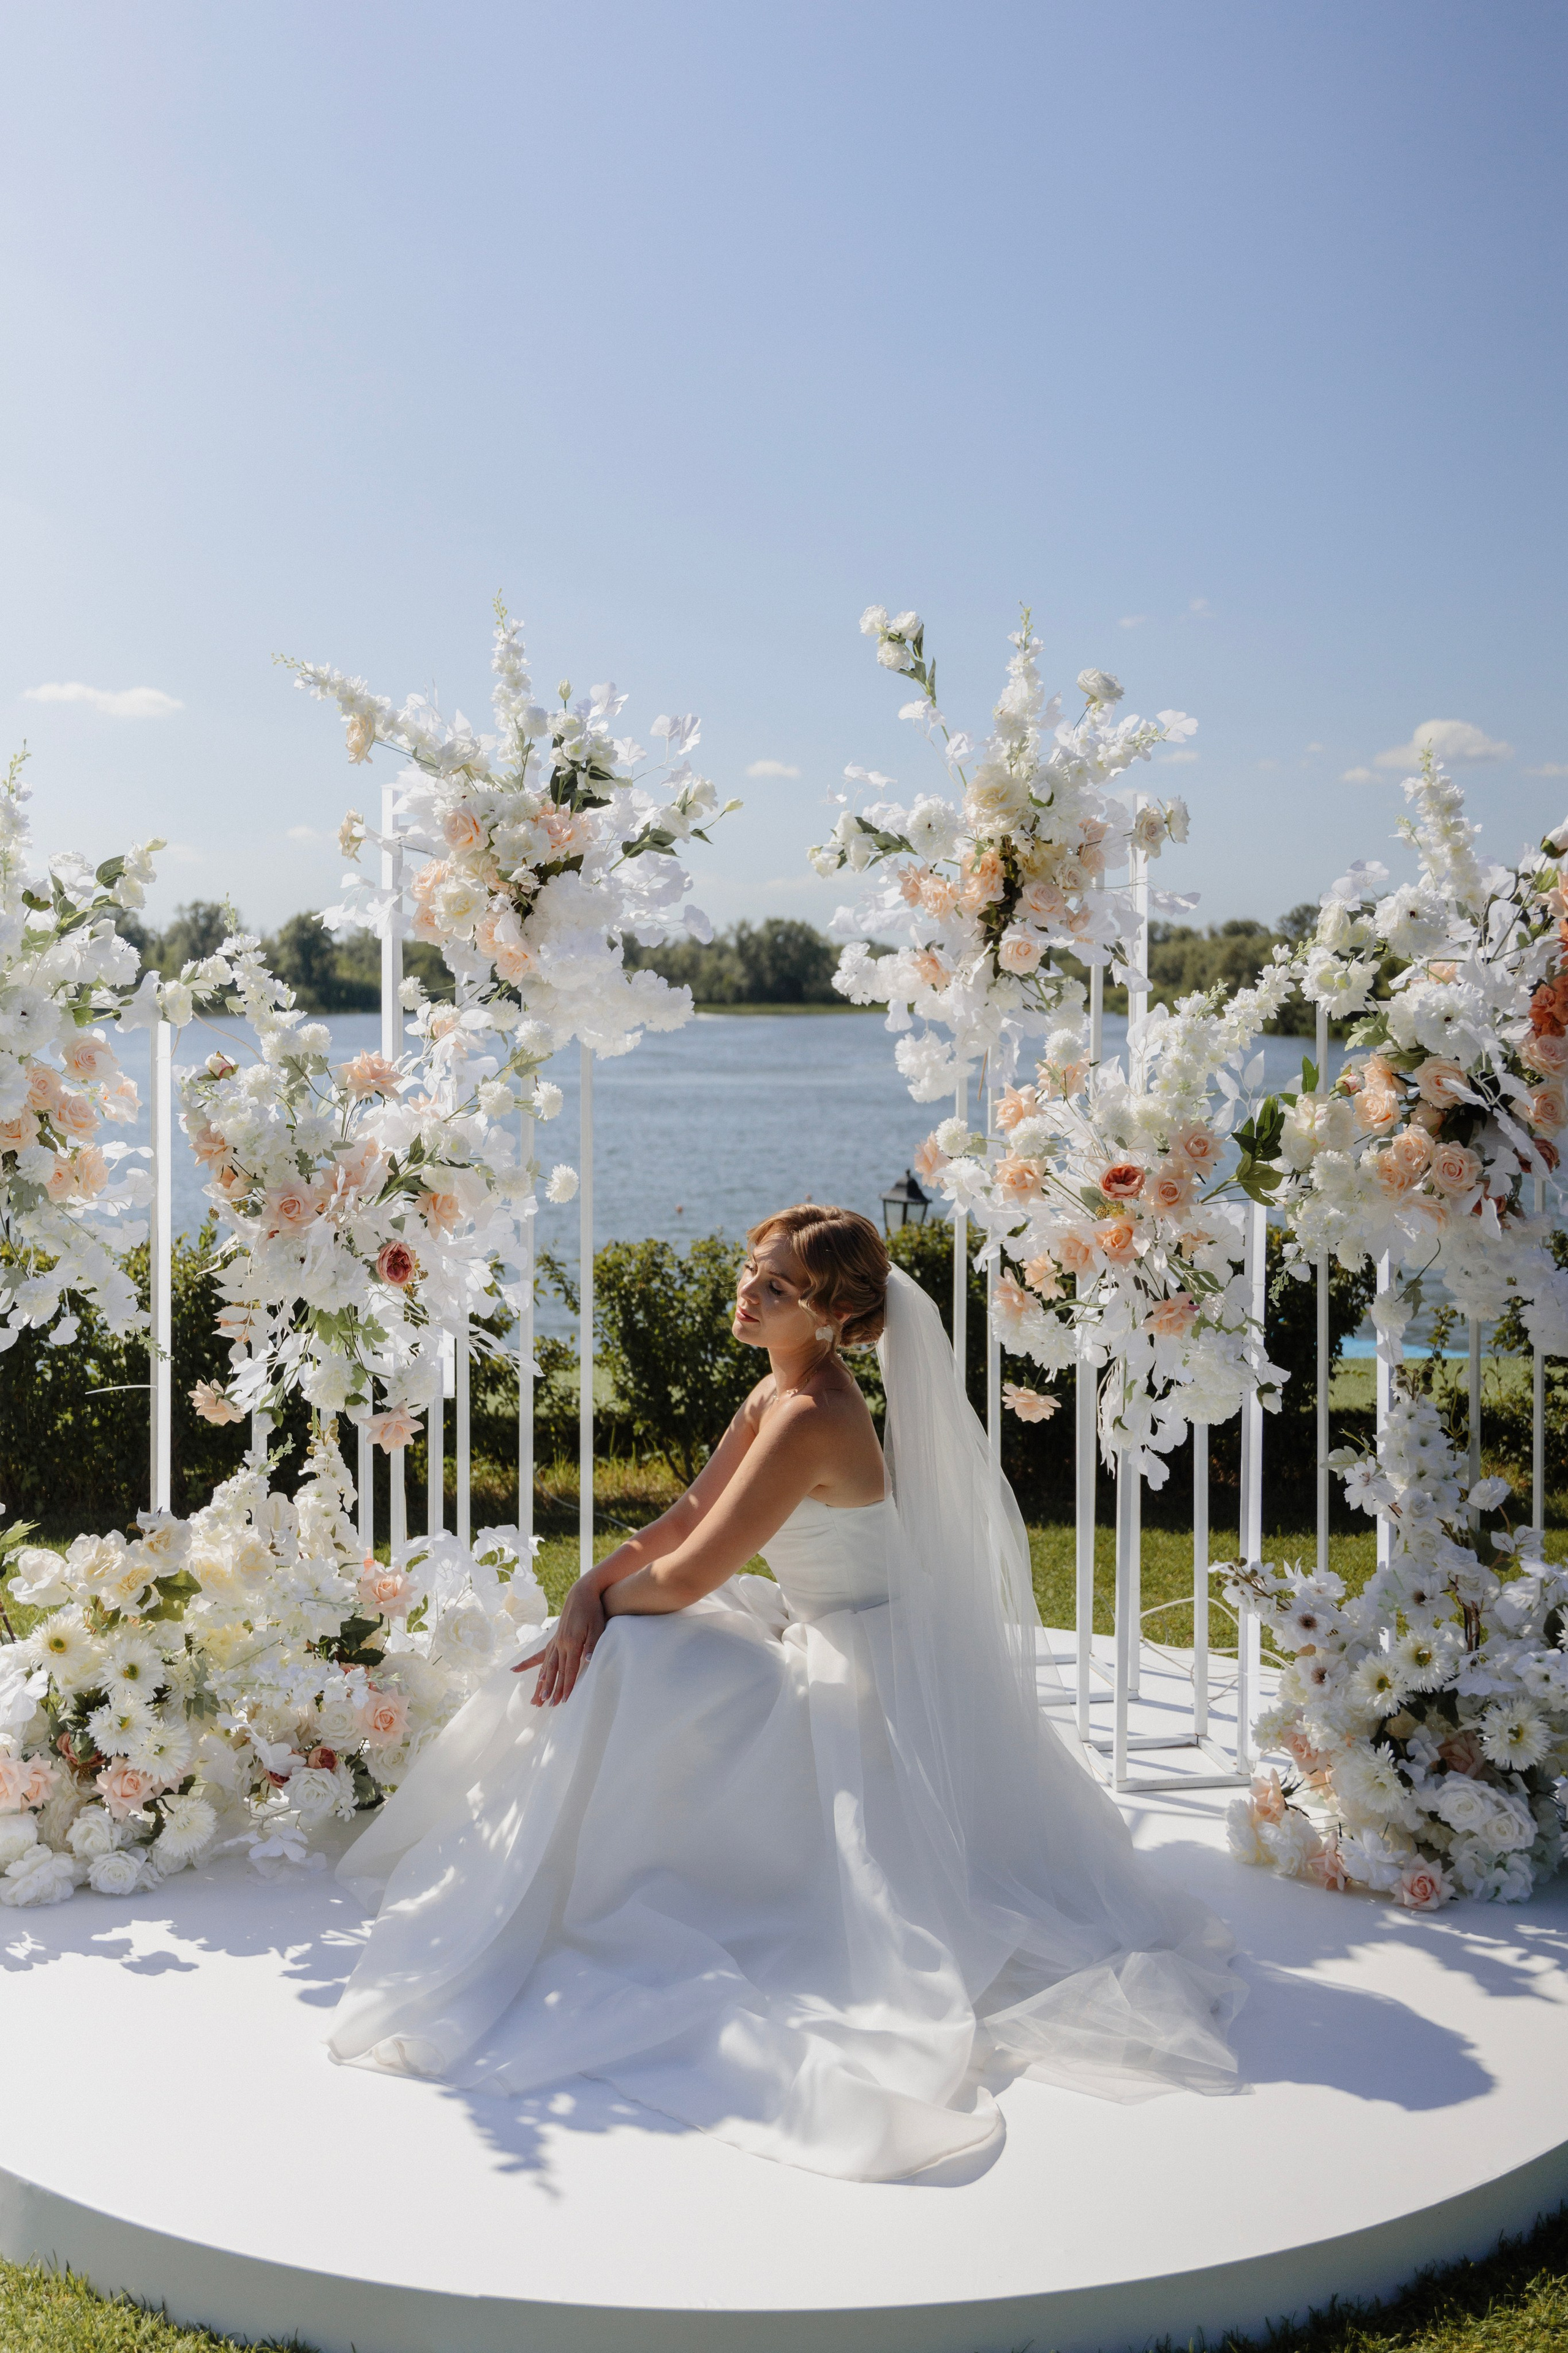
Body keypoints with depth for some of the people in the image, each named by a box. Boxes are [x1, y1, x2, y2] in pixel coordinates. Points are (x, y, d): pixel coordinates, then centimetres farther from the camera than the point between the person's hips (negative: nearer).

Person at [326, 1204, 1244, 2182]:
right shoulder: (778, 1392, 3)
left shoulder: (809, 1422, -27)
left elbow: (685, 1579, -25)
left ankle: (600, 1908, 2)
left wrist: (603, 1600, -4)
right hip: (828, 1645, 10)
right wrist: (591, 1588, -7)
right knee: (605, 1652, 8)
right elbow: (688, 1515, 8)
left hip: (863, 1687, -10)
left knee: (627, 1665, -16)